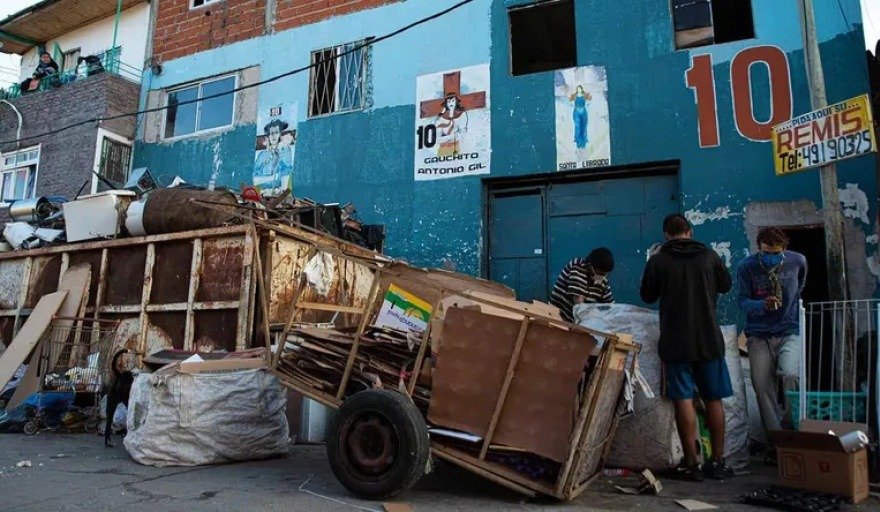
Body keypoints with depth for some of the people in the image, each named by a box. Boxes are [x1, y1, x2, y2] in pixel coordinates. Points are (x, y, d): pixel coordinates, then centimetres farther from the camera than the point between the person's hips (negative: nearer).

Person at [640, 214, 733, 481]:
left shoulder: (658, 260, -6)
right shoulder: (709, 256, 0)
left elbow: (647, 296, 6)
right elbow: (726, 286, 16)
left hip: (675, 341, -2)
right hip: (709, 338, 2)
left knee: (684, 400, 1)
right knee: (714, 400, 11)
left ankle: (692, 463, 4)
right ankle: (717, 462, 17)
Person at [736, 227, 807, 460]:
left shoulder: (798, 261, -3)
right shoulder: (747, 267, -9)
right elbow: (742, 301, -10)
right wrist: (763, 305, -29)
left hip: (789, 332, 0)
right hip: (758, 335, 0)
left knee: (790, 375, -22)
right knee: (762, 385, -3)